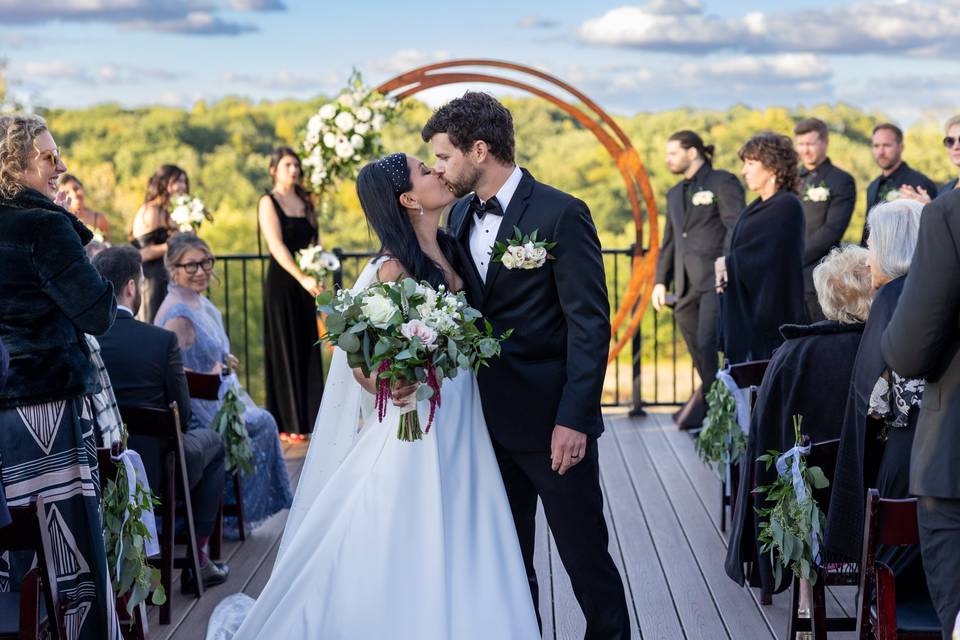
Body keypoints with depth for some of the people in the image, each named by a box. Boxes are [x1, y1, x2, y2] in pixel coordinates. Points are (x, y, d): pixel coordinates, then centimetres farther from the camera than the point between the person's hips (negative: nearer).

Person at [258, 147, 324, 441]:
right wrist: (302, 278, -25)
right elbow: (277, 246, -16)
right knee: (284, 351, -2)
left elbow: (314, 241, 13)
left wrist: (317, 277, -2)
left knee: (307, 351, 6)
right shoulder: (269, 202, -5)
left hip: (305, 283, 6)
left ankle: (308, 419, 11)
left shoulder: (305, 201, 13)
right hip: (281, 282, -6)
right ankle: (287, 423, 2)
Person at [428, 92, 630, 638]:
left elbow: (591, 324, -14)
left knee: (585, 554, 3)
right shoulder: (460, 215, 9)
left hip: (552, 421, -6)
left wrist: (574, 419, -19)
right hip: (489, 420, 6)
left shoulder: (561, 214, -12)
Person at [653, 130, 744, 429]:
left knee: (708, 342, -14)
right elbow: (669, 241, 25)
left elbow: (736, 227, -9)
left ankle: (708, 406, -5)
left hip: (717, 278, -7)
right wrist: (661, 281, 18)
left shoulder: (722, 182, 0)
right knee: (696, 346, 7)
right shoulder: (675, 194, 23)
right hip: (687, 282, 7)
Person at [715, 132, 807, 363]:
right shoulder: (757, 207, 16)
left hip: (770, 310, -8)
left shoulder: (787, 206, -11)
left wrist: (728, 263, -3)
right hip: (745, 311, 8)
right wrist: (725, 270, -5)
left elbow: (766, 257, -17)